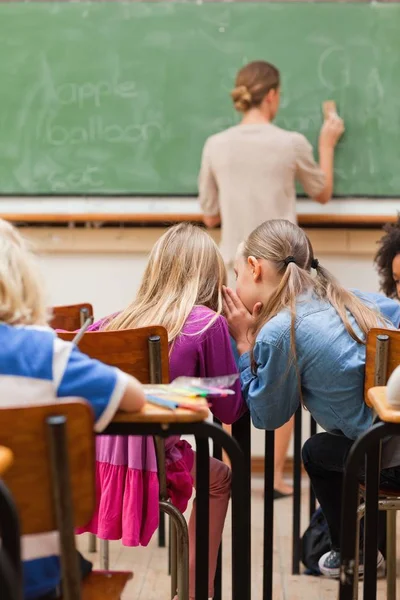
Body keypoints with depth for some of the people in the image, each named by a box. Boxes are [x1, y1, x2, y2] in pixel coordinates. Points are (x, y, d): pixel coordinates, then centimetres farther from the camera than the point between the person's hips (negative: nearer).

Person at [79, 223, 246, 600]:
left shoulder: (118, 320, 8)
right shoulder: (208, 323, -4)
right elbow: (229, 411, 2)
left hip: (87, 466, 5)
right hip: (146, 469, -5)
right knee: (220, 478, 27)